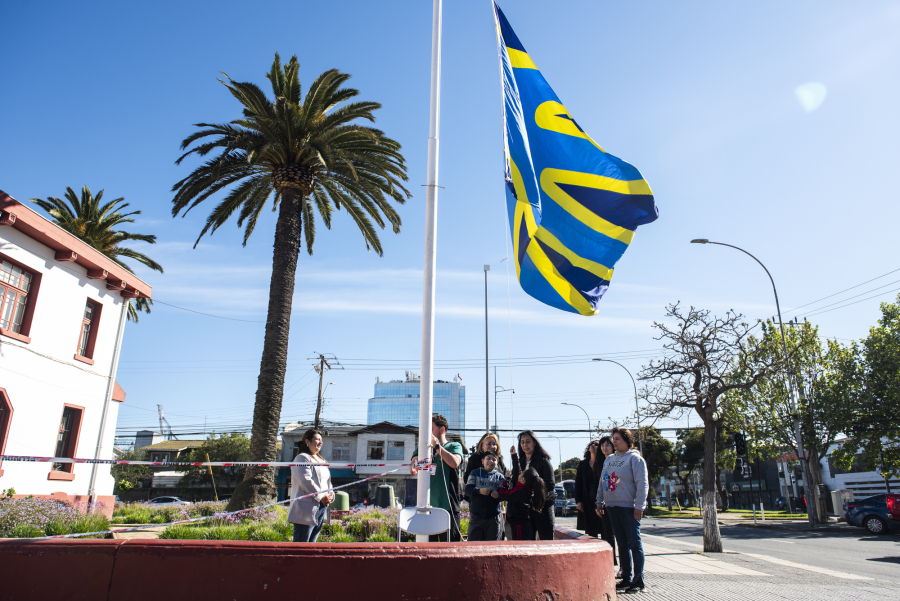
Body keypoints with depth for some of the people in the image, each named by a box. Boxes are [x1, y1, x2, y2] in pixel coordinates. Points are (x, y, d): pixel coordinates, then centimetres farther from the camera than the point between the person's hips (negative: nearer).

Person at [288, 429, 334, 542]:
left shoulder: (321, 460, 22)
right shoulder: (302, 458, -6)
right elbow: (305, 481, -16)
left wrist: (330, 494, 5)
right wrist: (320, 497, -16)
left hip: (321, 507, 9)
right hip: (307, 508, -9)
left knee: (311, 545, 10)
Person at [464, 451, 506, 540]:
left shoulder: (500, 477, 11)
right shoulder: (475, 473, 9)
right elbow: (468, 489, -2)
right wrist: (479, 491, -20)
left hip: (493, 516, 1)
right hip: (476, 515, -1)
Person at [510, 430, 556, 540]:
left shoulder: (543, 461, -4)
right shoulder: (520, 461, 11)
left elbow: (551, 485, -7)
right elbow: (516, 481, -3)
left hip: (543, 505, -5)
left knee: (546, 540, -4)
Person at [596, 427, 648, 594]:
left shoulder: (635, 458, -6)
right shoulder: (609, 459, 15)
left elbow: (642, 484, -11)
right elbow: (602, 482, 19)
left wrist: (639, 506, -15)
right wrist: (599, 502, 15)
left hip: (629, 508, -6)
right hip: (612, 507, 6)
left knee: (634, 543, -2)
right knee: (621, 544, 11)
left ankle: (638, 580, 5)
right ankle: (626, 578, 19)